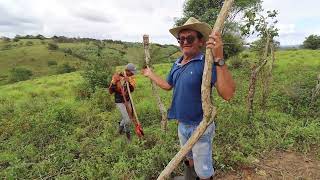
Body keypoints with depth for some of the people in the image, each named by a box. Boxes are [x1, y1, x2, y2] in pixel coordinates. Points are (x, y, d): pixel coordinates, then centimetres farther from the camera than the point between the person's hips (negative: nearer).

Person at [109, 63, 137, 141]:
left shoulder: (131, 78, -5)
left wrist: (128, 82, -37)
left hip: (128, 100, 6)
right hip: (120, 102, -5)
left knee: (127, 117, 19)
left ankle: (121, 127, 49)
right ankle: (127, 132, 24)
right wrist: (114, 82, -33)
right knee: (127, 120, -7)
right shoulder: (117, 77, -17)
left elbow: (132, 89, -19)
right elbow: (110, 91, -17)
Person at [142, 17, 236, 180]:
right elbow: (167, 85, 17)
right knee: (189, 158, 31)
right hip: (182, 125, 7)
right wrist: (150, 74, 25)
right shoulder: (177, 64, 1)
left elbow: (228, 94, -36)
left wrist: (219, 59, -45)